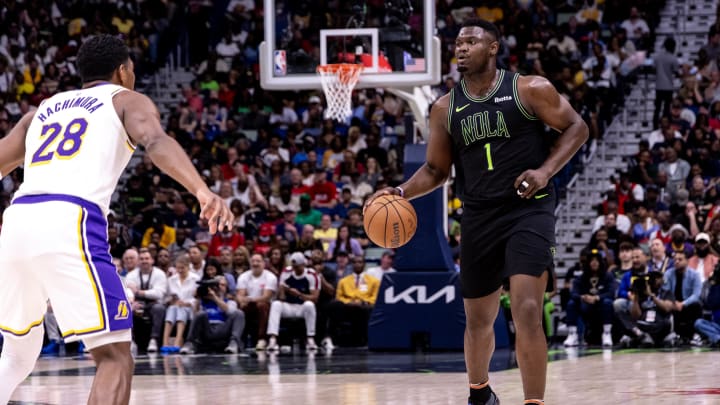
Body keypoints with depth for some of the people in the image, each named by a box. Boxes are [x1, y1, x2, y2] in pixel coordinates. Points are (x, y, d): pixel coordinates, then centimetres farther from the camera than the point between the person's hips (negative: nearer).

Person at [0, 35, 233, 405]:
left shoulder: (44, 108, 32)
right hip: (70, 224, -6)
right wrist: (202, 191, -22)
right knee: (115, 357, -1)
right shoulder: (127, 100, 17)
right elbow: (156, 142, -5)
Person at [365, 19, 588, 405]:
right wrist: (401, 192, -7)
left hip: (529, 210, -4)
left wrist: (545, 171, -14)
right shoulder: (445, 108, 5)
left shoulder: (530, 90, -6)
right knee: (478, 319, 15)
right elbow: (436, 169, 12)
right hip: (479, 217, 4)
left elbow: (575, 127, 0)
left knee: (527, 312, -19)